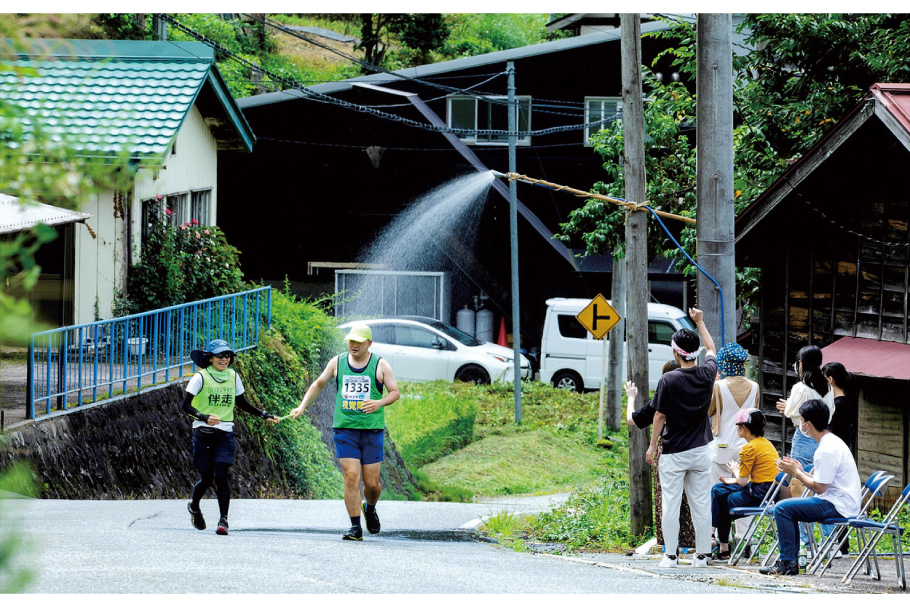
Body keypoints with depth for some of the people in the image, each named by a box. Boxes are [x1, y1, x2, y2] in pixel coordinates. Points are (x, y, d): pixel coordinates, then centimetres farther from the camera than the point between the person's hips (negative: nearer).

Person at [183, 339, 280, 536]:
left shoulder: (233, 377, 7)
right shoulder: (201, 377, -6)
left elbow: (241, 403, 21)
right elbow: (186, 405, -12)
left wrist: (264, 415, 15)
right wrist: (204, 417, -29)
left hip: (225, 436, 2)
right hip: (203, 433, -2)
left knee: (221, 476, -13)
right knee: (206, 478, 3)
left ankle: (223, 520, -9)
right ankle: (194, 506, 34)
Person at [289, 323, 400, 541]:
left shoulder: (380, 365, 3)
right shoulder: (337, 362, 8)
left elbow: (395, 392, 4)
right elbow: (318, 384, 21)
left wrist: (380, 403, -15)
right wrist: (302, 406, 13)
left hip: (372, 431, -1)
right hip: (345, 430, 1)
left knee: (371, 483, 1)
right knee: (351, 477, -12)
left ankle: (370, 508, 35)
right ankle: (355, 528, -8)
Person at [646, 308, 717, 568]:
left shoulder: (669, 380, -12)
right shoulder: (707, 375, 0)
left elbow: (660, 415, -7)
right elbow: (711, 349, 21)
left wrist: (652, 445, 5)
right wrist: (700, 322, 33)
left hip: (673, 452, -4)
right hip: (700, 450, 4)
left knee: (670, 504, 1)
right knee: (701, 503, 6)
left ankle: (670, 555, 1)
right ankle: (702, 554, 7)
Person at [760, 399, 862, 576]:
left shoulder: (826, 450, -19)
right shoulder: (832, 442, 14)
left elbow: (819, 488, -18)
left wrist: (796, 472, -7)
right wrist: (800, 471, 11)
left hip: (838, 506, -11)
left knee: (782, 508, -15)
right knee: (788, 507, 22)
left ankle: (787, 563, -13)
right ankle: (791, 559, 18)